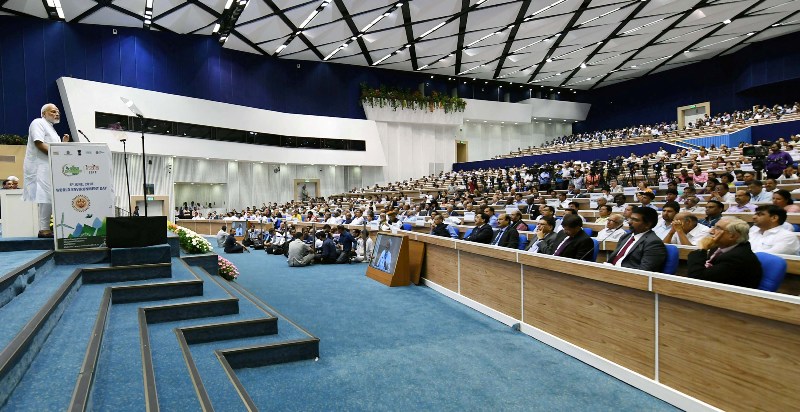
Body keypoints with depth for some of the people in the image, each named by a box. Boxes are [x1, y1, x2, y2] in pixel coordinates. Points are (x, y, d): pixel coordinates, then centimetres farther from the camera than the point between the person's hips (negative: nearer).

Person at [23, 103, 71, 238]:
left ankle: (45, 228, 7)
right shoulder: (38, 123, -2)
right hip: (41, 167, -9)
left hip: (50, 167, 9)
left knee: (50, 199, 5)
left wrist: (63, 143, 11)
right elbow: (39, 143, -15)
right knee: (46, 197, -15)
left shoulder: (51, 128, 26)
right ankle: (44, 229, -16)